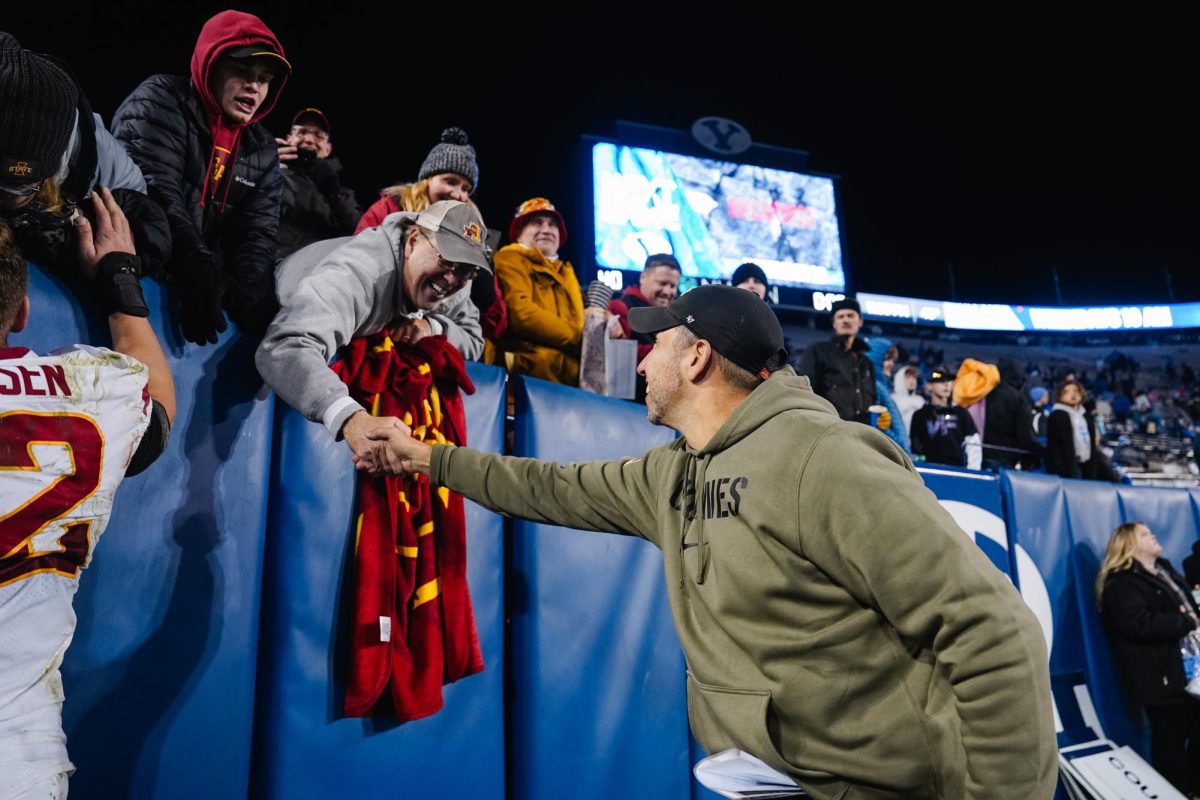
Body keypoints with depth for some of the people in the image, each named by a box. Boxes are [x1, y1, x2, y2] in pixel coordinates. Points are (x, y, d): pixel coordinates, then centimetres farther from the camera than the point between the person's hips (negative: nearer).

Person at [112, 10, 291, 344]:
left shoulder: (263, 149, 13)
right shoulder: (160, 101, -2)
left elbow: (257, 232, 4)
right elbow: (153, 191, -18)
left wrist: (248, 287, -17)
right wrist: (194, 266, -32)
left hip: (209, 278, 5)